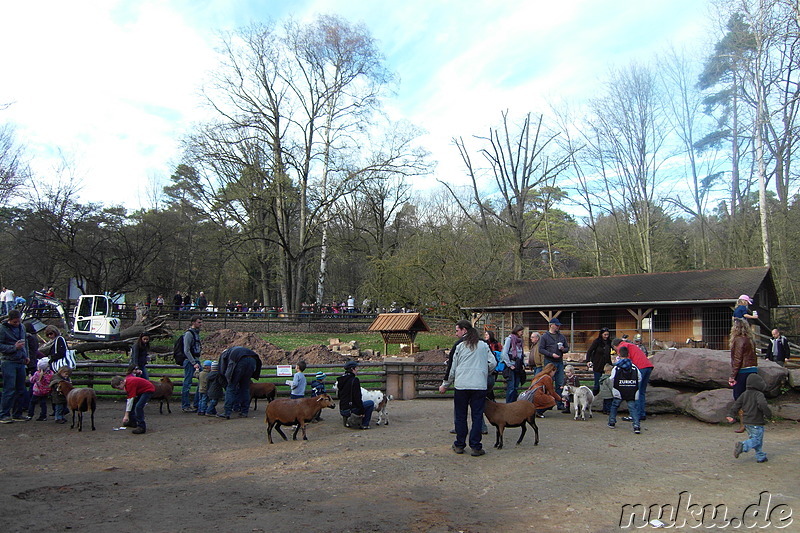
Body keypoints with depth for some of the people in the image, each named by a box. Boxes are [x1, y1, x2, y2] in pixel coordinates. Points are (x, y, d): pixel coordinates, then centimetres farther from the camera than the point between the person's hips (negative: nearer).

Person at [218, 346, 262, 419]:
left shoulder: (224, 354, 32)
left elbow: (222, 371, 25)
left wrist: (229, 381, 37)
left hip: (240, 361, -5)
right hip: (252, 360, 5)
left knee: (231, 388, 5)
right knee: (245, 388, 15)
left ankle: (227, 413, 1)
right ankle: (244, 412, 15)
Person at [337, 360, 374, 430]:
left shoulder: (341, 379, 11)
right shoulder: (354, 380, -15)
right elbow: (357, 397, -18)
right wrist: (362, 411, -10)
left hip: (342, 410, 9)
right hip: (349, 409, -9)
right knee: (371, 403, 5)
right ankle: (364, 425, 4)